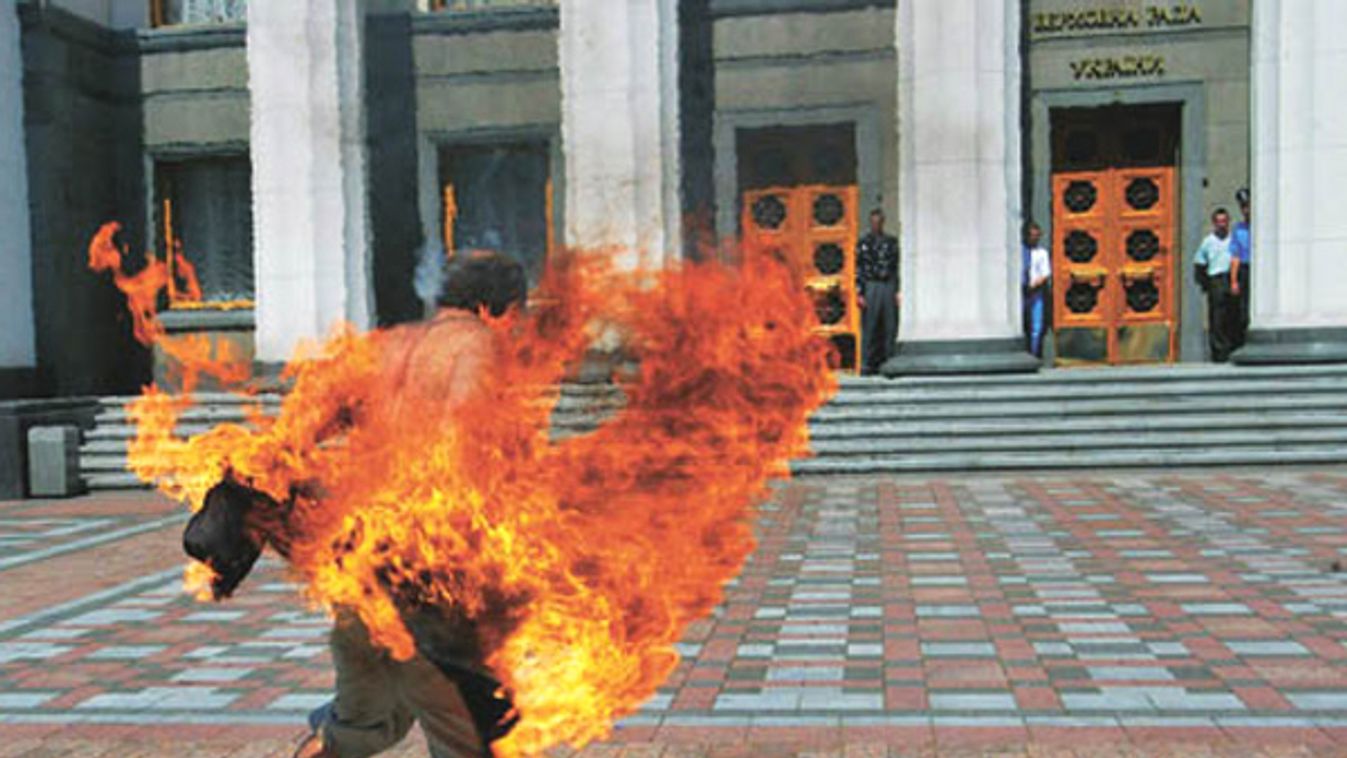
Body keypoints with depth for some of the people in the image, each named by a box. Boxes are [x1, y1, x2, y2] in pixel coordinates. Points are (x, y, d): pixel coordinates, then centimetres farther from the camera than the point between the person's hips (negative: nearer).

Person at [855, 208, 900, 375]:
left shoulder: (892, 242, 11)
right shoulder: (863, 243, 5)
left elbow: (898, 267, 10)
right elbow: (858, 270, 1)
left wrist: (898, 291, 2)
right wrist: (859, 293, -7)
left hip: (889, 287, 2)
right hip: (871, 287, -2)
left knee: (890, 328, 2)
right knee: (869, 329, -2)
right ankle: (867, 365, 2)